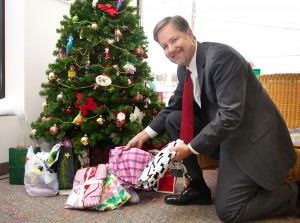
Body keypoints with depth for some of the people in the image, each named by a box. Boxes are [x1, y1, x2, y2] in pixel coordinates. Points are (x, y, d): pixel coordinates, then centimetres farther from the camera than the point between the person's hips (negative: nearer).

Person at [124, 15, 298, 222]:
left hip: (253, 138, -8)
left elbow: (231, 116, -29)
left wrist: (191, 148, -21)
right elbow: (174, 106, 15)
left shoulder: (221, 57, -25)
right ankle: (198, 188, 11)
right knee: (174, 120, 0)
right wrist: (146, 133, 3)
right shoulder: (184, 67, 2)